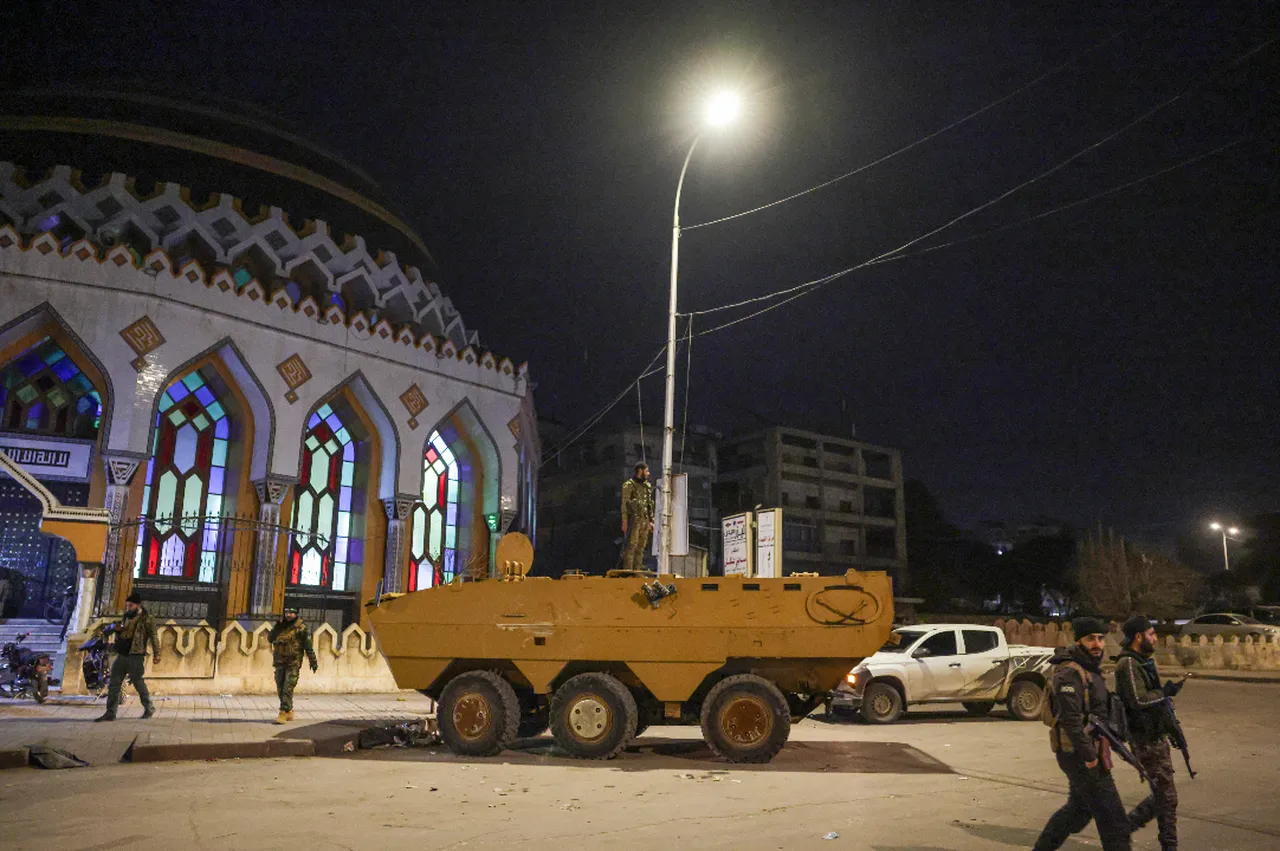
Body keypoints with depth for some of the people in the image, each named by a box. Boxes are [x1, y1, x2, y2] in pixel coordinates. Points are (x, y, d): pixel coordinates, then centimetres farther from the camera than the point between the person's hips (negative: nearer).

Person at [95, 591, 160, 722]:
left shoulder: (146, 619, -6)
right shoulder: (126, 617, 15)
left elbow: (154, 636, -9)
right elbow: (119, 637, 25)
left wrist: (156, 654, -14)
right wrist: (117, 630, 1)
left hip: (136, 657, -7)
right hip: (121, 656, 7)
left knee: (139, 683, 1)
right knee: (113, 684, 2)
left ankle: (149, 708, 17)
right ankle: (110, 713, 6)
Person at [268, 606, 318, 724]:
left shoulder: (301, 628, -7)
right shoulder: (280, 626, 10)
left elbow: (308, 647, -7)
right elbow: (270, 638, 2)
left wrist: (313, 662, -8)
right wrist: (277, 627, -9)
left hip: (293, 664, -6)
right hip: (279, 663, 6)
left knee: (288, 689, -12)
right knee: (280, 689, 12)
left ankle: (283, 714, -12)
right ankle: (289, 712, 27)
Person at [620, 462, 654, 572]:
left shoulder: (647, 486, 16)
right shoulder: (629, 485, -5)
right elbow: (624, 504, -8)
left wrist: (651, 521, 15)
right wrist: (624, 522, -13)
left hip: (645, 520, 7)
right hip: (634, 519, -7)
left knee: (641, 548, 6)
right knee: (631, 546, -10)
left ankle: (637, 571, 10)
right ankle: (627, 571, -8)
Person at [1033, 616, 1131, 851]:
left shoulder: (1091, 670, 14)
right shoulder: (1070, 673, -19)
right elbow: (1070, 718, -26)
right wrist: (1089, 755, -24)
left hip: (1089, 753, 10)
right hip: (1080, 756, -10)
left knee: (1079, 810, 21)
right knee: (1113, 818, -2)